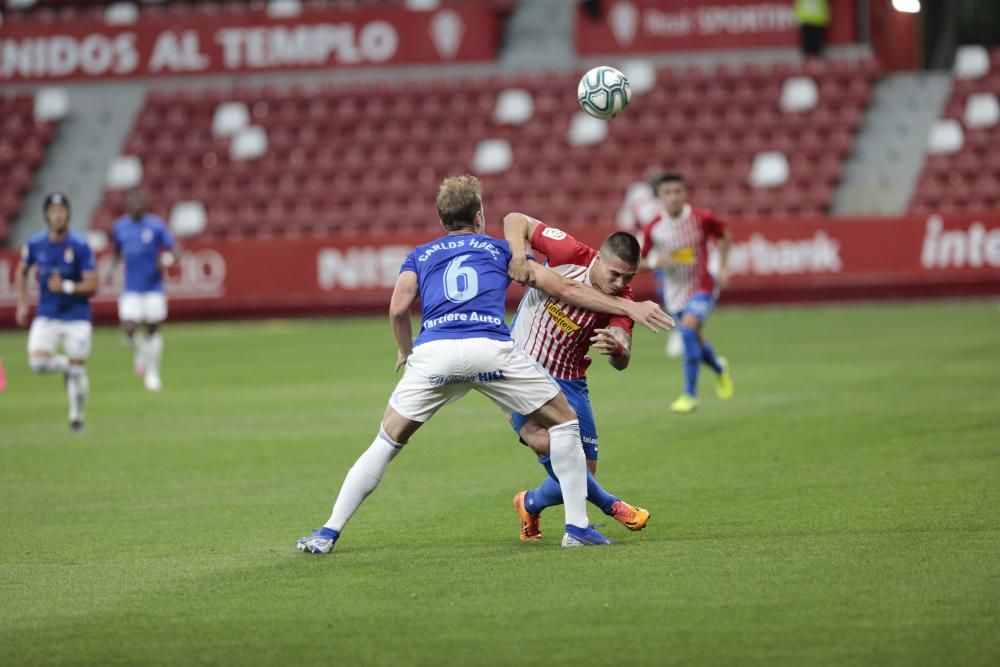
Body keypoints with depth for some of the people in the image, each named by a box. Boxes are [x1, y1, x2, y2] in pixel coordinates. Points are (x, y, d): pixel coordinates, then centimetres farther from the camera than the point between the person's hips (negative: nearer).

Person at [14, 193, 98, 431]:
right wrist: (22, 303, 8)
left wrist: (67, 287, -26)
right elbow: (21, 272, 16)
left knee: (77, 371, 0)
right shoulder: (35, 244, -4)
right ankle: (65, 365, 17)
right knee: (37, 363, -17)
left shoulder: (80, 246, -12)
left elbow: (92, 286, -12)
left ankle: (76, 416, 23)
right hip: (46, 317, 2)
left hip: (77, 318, -2)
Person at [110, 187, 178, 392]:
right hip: (131, 289, 2)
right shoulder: (120, 227, 5)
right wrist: (112, 269, 3)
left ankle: (152, 372, 17)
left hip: (153, 288, -2)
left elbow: (174, 252, -5)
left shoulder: (157, 226, -5)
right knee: (129, 330, -11)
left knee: (153, 330, 2)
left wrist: (167, 260, -27)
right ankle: (141, 353, 22)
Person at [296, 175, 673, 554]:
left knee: (387, 442, 16)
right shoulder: (500, 249, 27)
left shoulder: (420, 256, 27)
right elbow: (565, 290, 25)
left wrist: (405, 352, 29)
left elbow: (398, 309, 10)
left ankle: (329, 533, 11)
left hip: (432, 352, 1)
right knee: (564, 422, 17)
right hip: (491, 349, -1)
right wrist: (629, 307, 29)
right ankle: (577, 527, 12)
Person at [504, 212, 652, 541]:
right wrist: (519, 255, -28)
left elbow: (622, 362, -22)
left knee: (583, 472, 1)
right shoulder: (571, 254, -18)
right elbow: (515, 221, -9)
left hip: (567, 381, 3)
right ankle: (609, 505, -11)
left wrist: (616, 348, -45)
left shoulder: (621, 301, -12)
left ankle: (531, 505, 33)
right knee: (542, 438, -30)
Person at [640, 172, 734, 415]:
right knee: (696, 342, 14)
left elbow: (724, 235, 7)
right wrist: (658, 261, -19)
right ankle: (720, 369, 52)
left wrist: (722, 267, 0)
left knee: (688, 329, -26)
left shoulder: (702, 219, -13)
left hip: (702, 287, -3)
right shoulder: (653, 228, -10)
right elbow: (645, 257, 3)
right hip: (675, 293, 3)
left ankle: (690, 395, -19)